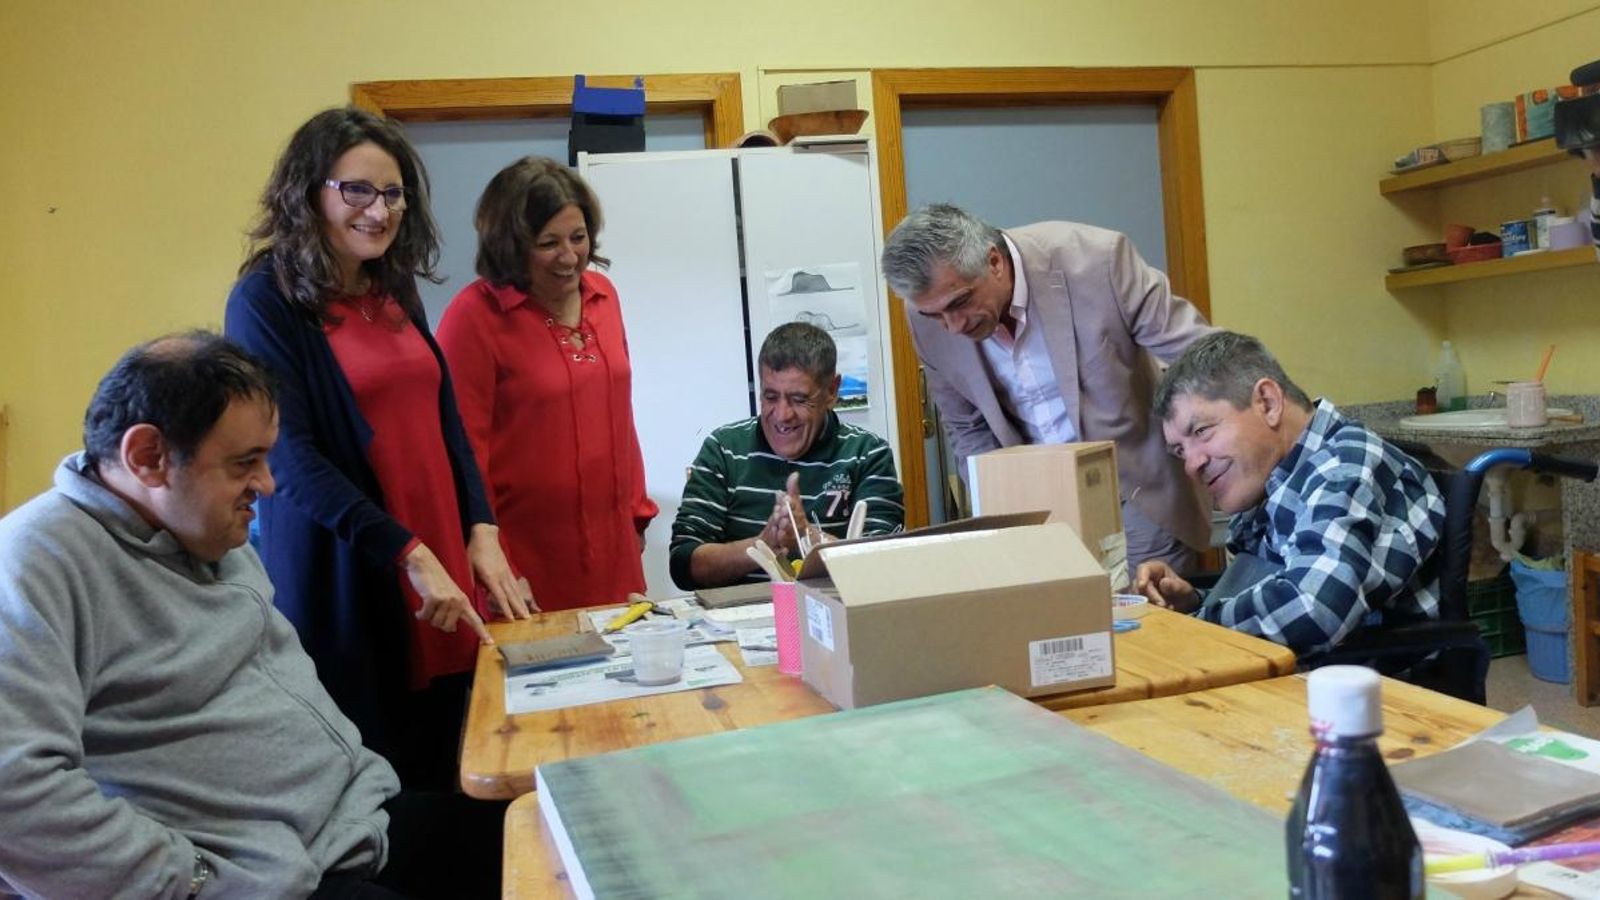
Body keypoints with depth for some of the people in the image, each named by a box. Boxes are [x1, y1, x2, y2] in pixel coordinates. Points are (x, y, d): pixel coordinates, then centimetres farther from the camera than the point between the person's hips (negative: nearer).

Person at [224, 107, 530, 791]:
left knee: (438, 775, 12)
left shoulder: (396, 293, 11)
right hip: (346, 588, -6)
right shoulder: (266, 302, -8)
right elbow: (291, 457, -15)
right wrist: (410, 555, -20)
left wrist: (482, 532, 0)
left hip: (442, 569, 6)